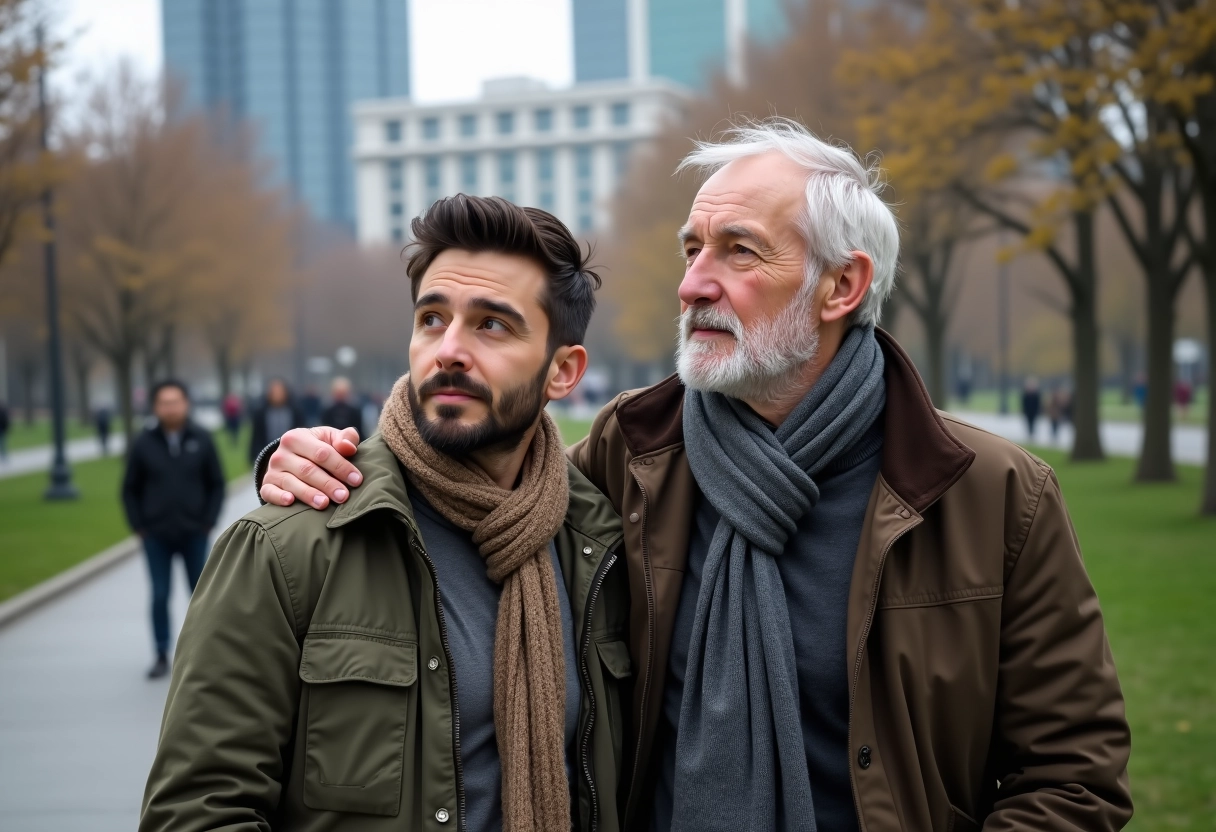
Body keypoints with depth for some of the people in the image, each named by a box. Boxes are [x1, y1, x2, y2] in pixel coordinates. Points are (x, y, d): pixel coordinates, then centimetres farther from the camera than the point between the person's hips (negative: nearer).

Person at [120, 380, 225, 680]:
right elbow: (130, 489, 4)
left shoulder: (201, 441, -2)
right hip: (156, 537, 0)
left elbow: (217, 484, 3)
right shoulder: (144, 444, -3)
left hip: (194, 535, 0)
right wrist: (139, 526, -3)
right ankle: (162, 656, 11)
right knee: (160, 597, 2)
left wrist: (209, 521, -5)